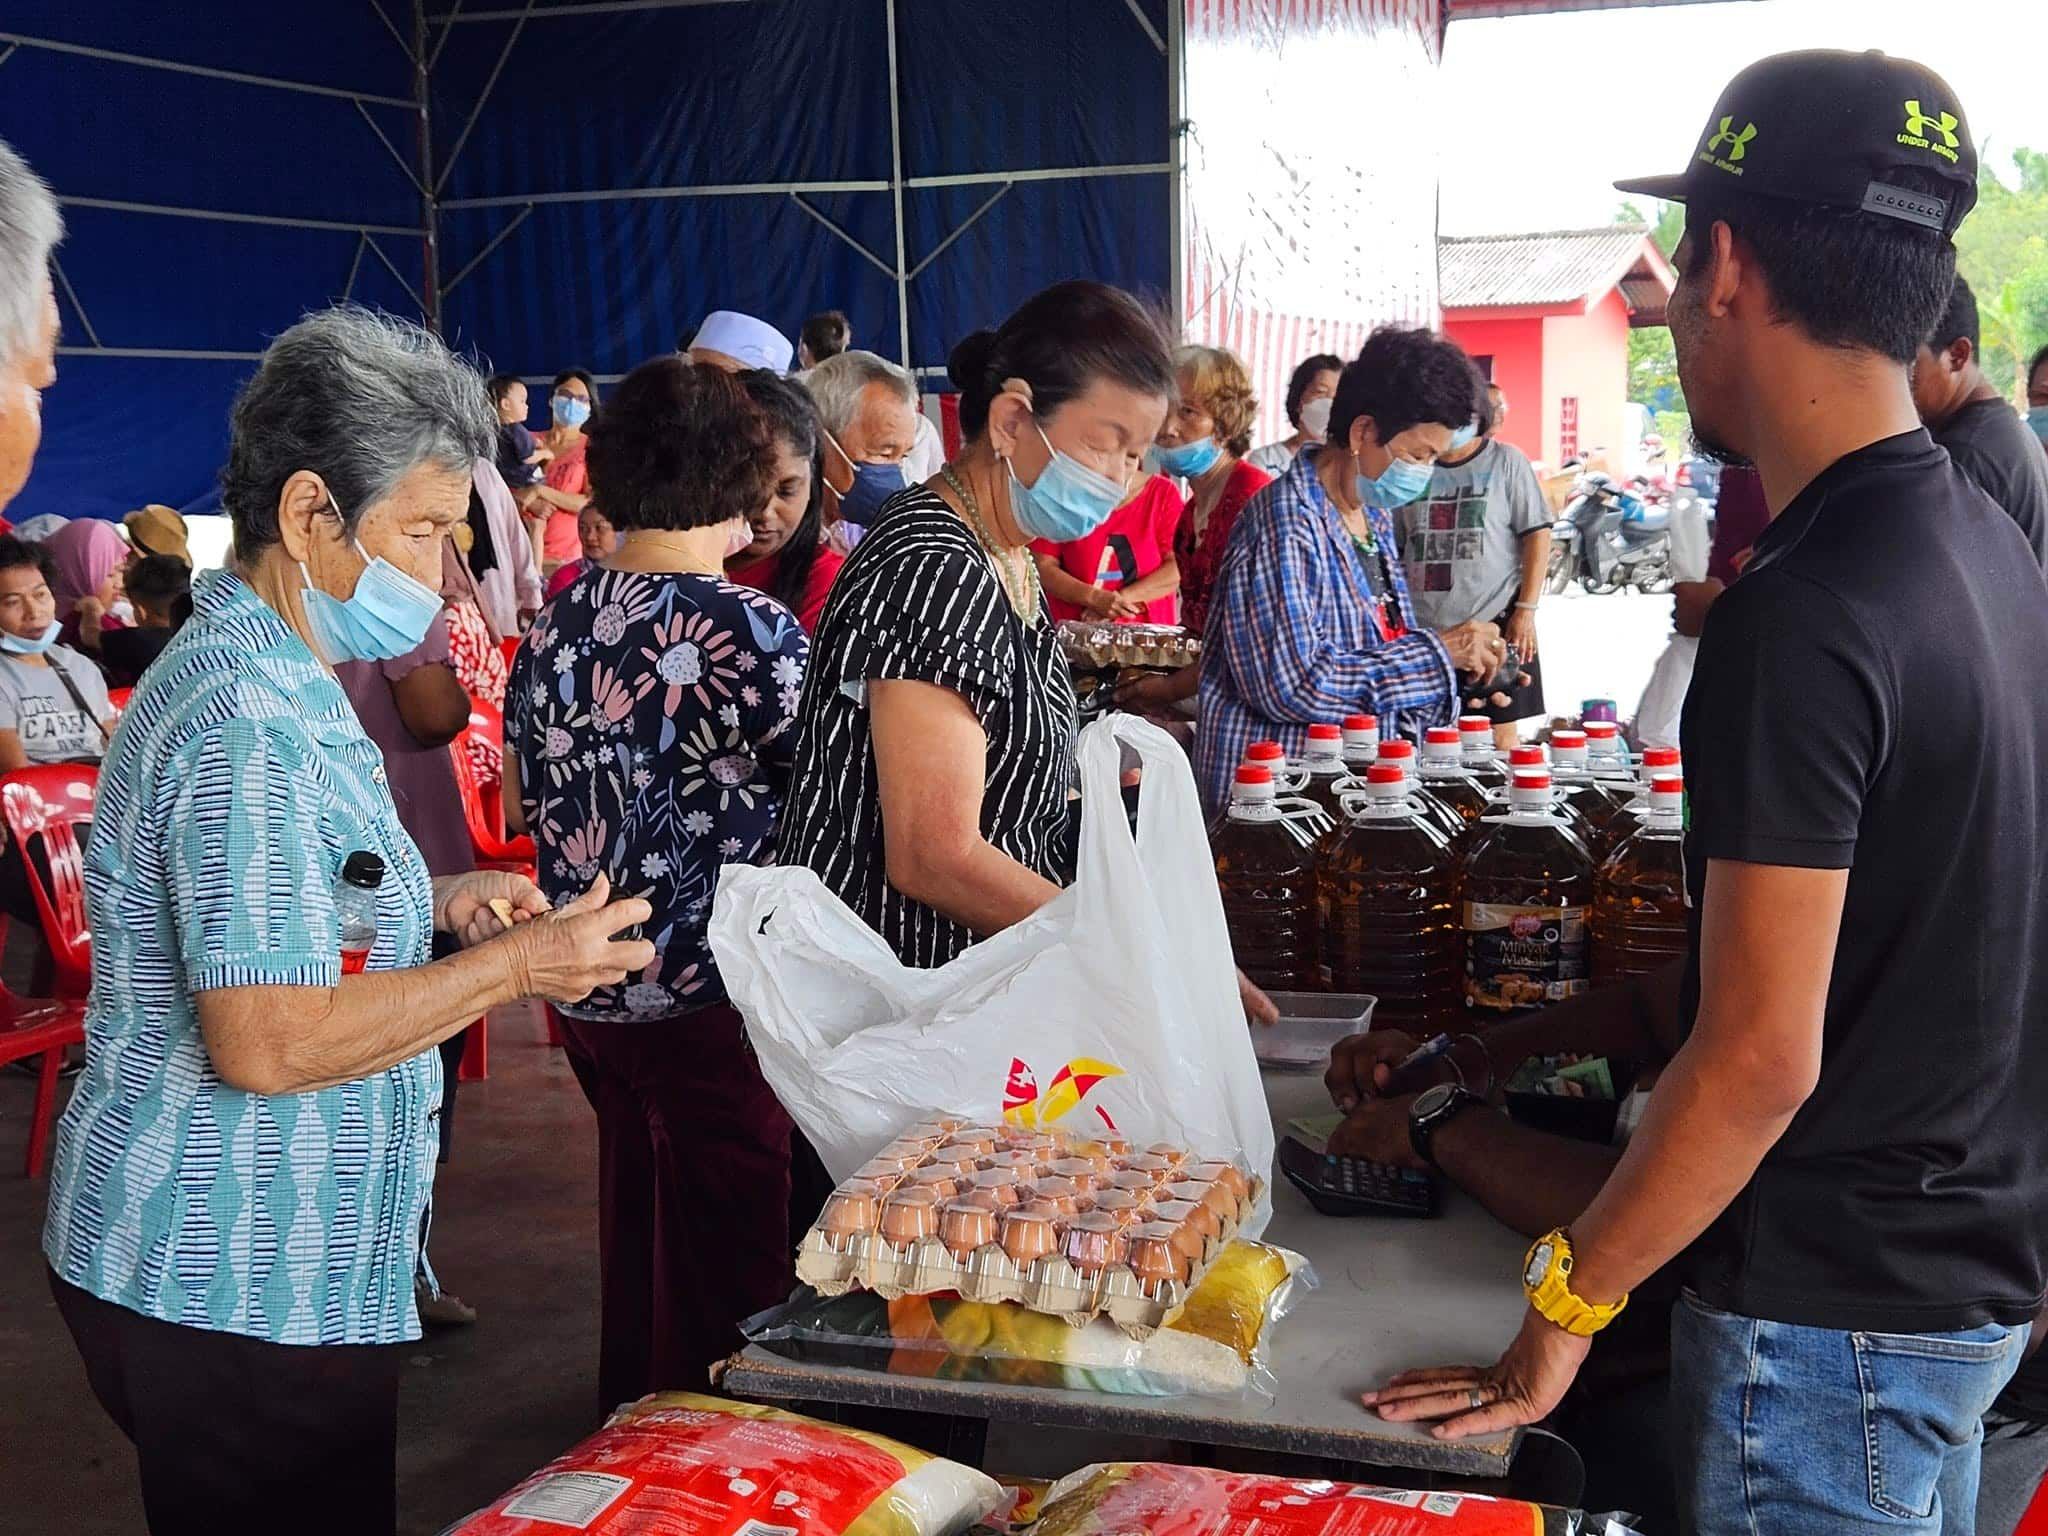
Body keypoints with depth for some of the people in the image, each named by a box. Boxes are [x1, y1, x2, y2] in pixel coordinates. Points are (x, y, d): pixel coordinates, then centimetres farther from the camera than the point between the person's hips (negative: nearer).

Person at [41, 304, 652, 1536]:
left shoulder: (270, 680, 13)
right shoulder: (249, 721, -21)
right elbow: (266, 1044, -27)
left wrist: (433, 906, 9)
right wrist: (512, 966, -17)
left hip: (262, 1263, 10)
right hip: (236, 1294, -10)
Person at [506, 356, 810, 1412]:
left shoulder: (559, 622, 2)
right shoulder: (752, 630, -17)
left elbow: (519, 798, 14)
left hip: (590, 995, 7)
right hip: (715, 1002, -7)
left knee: (636, 1236, 24)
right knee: (725, 1276, 8)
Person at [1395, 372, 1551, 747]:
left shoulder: (1507, 460, 4)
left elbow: (1537, 536, 0)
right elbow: (1394, 550, 17)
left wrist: (1526, 609, -8)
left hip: (1495, 621, -3)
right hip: (1423, 629, 3)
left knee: (1499, 731, -1)